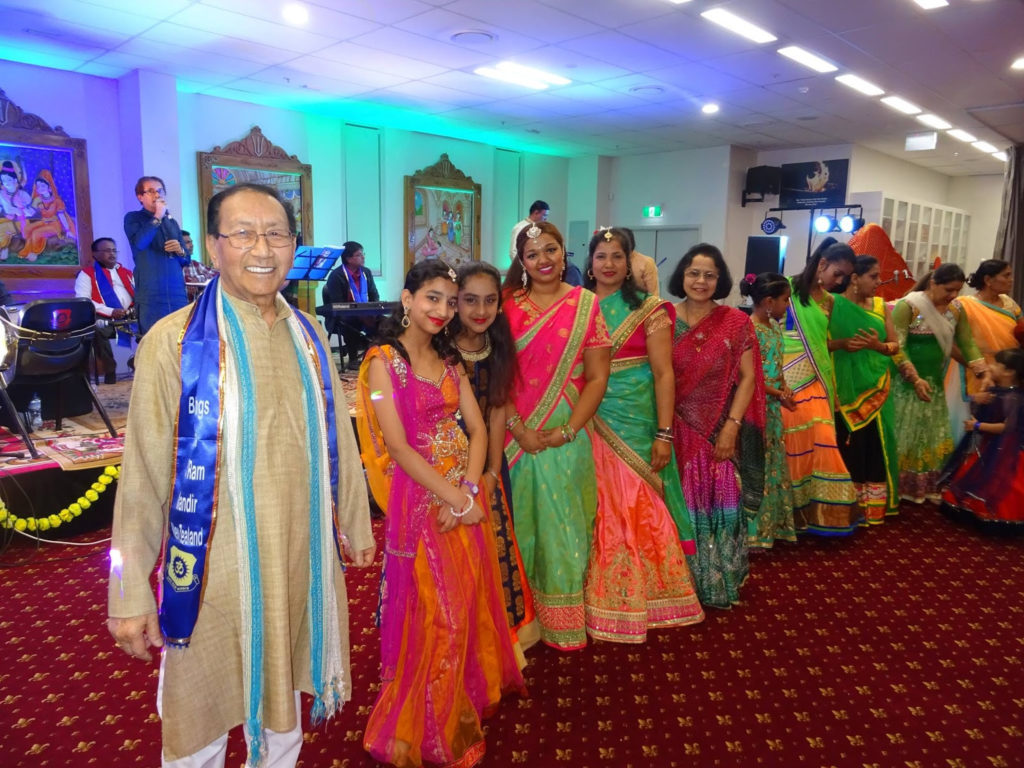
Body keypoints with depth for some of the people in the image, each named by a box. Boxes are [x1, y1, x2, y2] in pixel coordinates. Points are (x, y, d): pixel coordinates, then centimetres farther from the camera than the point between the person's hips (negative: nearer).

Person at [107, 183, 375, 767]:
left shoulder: (307, 334, 0)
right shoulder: (174, 341, -14)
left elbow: (337, 435, 7)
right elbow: (143, 474, -11)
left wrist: (355, 523, 13)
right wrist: (131, 593, -7)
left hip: (302, 557, 4)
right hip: (214, 566, -4)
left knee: (282, 698, 25)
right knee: (202, 721, 16)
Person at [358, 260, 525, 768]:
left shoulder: (449, 359, 8)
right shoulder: (384, 360, -11)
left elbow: (477, 429, 3)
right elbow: (399, 446, -17)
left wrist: (471, 488, -13)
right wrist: (454, 497, -18)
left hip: (466, 494, 6)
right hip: (420, 497, -6)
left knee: (471, 601, 16)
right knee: (433, 612, 7)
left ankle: (465, 700, 41)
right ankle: (429, 727, 30)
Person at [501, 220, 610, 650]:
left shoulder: (586, 305, 0)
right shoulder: (508, 306, 2)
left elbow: (597, 377, -3)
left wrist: (567, 431, -12)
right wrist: (518, 429, -13)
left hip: (566, 436, -1)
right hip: (517, 434, 1)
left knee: (562, 525, 8)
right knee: (520, 523, 10)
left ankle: (561, 622, 25)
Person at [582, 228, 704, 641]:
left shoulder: (649, 309, -2)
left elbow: (663, 373, -5)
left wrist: (664, 434, -10)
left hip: (634, 424, -2)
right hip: (588, 424, 2)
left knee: (636, 510, 2)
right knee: (596, 512, 8)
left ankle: (638, 598, 22)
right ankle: (596, 598, 24)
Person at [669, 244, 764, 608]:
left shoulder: (736, 322, -1)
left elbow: (748, 378, -2)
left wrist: (732, 426, -11)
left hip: (720, 431, 0)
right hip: (678, 431, 1)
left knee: (721, 504, 7)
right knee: (682, 505, 9)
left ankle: (719, 583, 27)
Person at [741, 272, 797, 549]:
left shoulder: (775, 326, 10)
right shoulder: (749, 330, -17)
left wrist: (785, 388, -2)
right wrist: (778, 394, -14)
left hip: (772, 408, 9)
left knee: (772, 466, 15)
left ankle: (768, 524, 28)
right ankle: (751, 531, 12)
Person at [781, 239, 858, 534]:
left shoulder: (828, 301, 13)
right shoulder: (788, 289, -5)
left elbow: (822, 342, 19)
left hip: (815, 381, 6)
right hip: (787, 381, -5)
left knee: (822, 442, 4)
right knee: (793, 443, 0)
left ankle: (820, 510, 16)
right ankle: (794, 510, 13)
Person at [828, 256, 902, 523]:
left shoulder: (881, 306, 9)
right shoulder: (834, 304, -3)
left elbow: (895, 346, 8)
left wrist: (878, 345, -13)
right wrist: (841, 344, -22)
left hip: (876, 388, 4)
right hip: (846, 388, -4)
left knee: (875, 445, 3)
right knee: (848, 446, -2)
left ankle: (874, 505, 14)